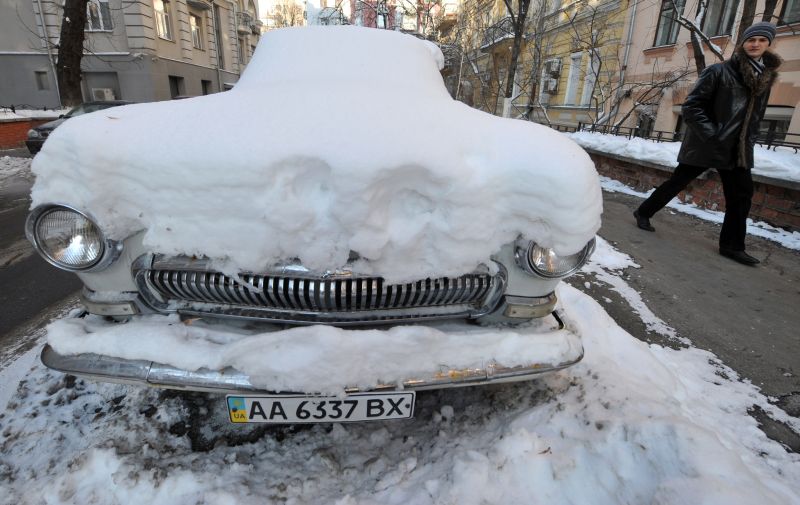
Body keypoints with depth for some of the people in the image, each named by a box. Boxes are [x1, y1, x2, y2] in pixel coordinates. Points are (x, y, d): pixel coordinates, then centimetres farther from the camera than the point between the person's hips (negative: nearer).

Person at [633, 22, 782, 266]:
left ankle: (732, 245, 11)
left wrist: (749, 141, 10)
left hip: (739, 149, 6)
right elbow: (691, 106, -13)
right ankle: (643, 213, 21)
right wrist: (711, 134, -18)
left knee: (742, 194, 3)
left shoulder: (766, 76, 12)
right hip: (706, 144, -6)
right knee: (677, 182, 2)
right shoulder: (719, 71, -8)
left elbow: (756, 115, 20)